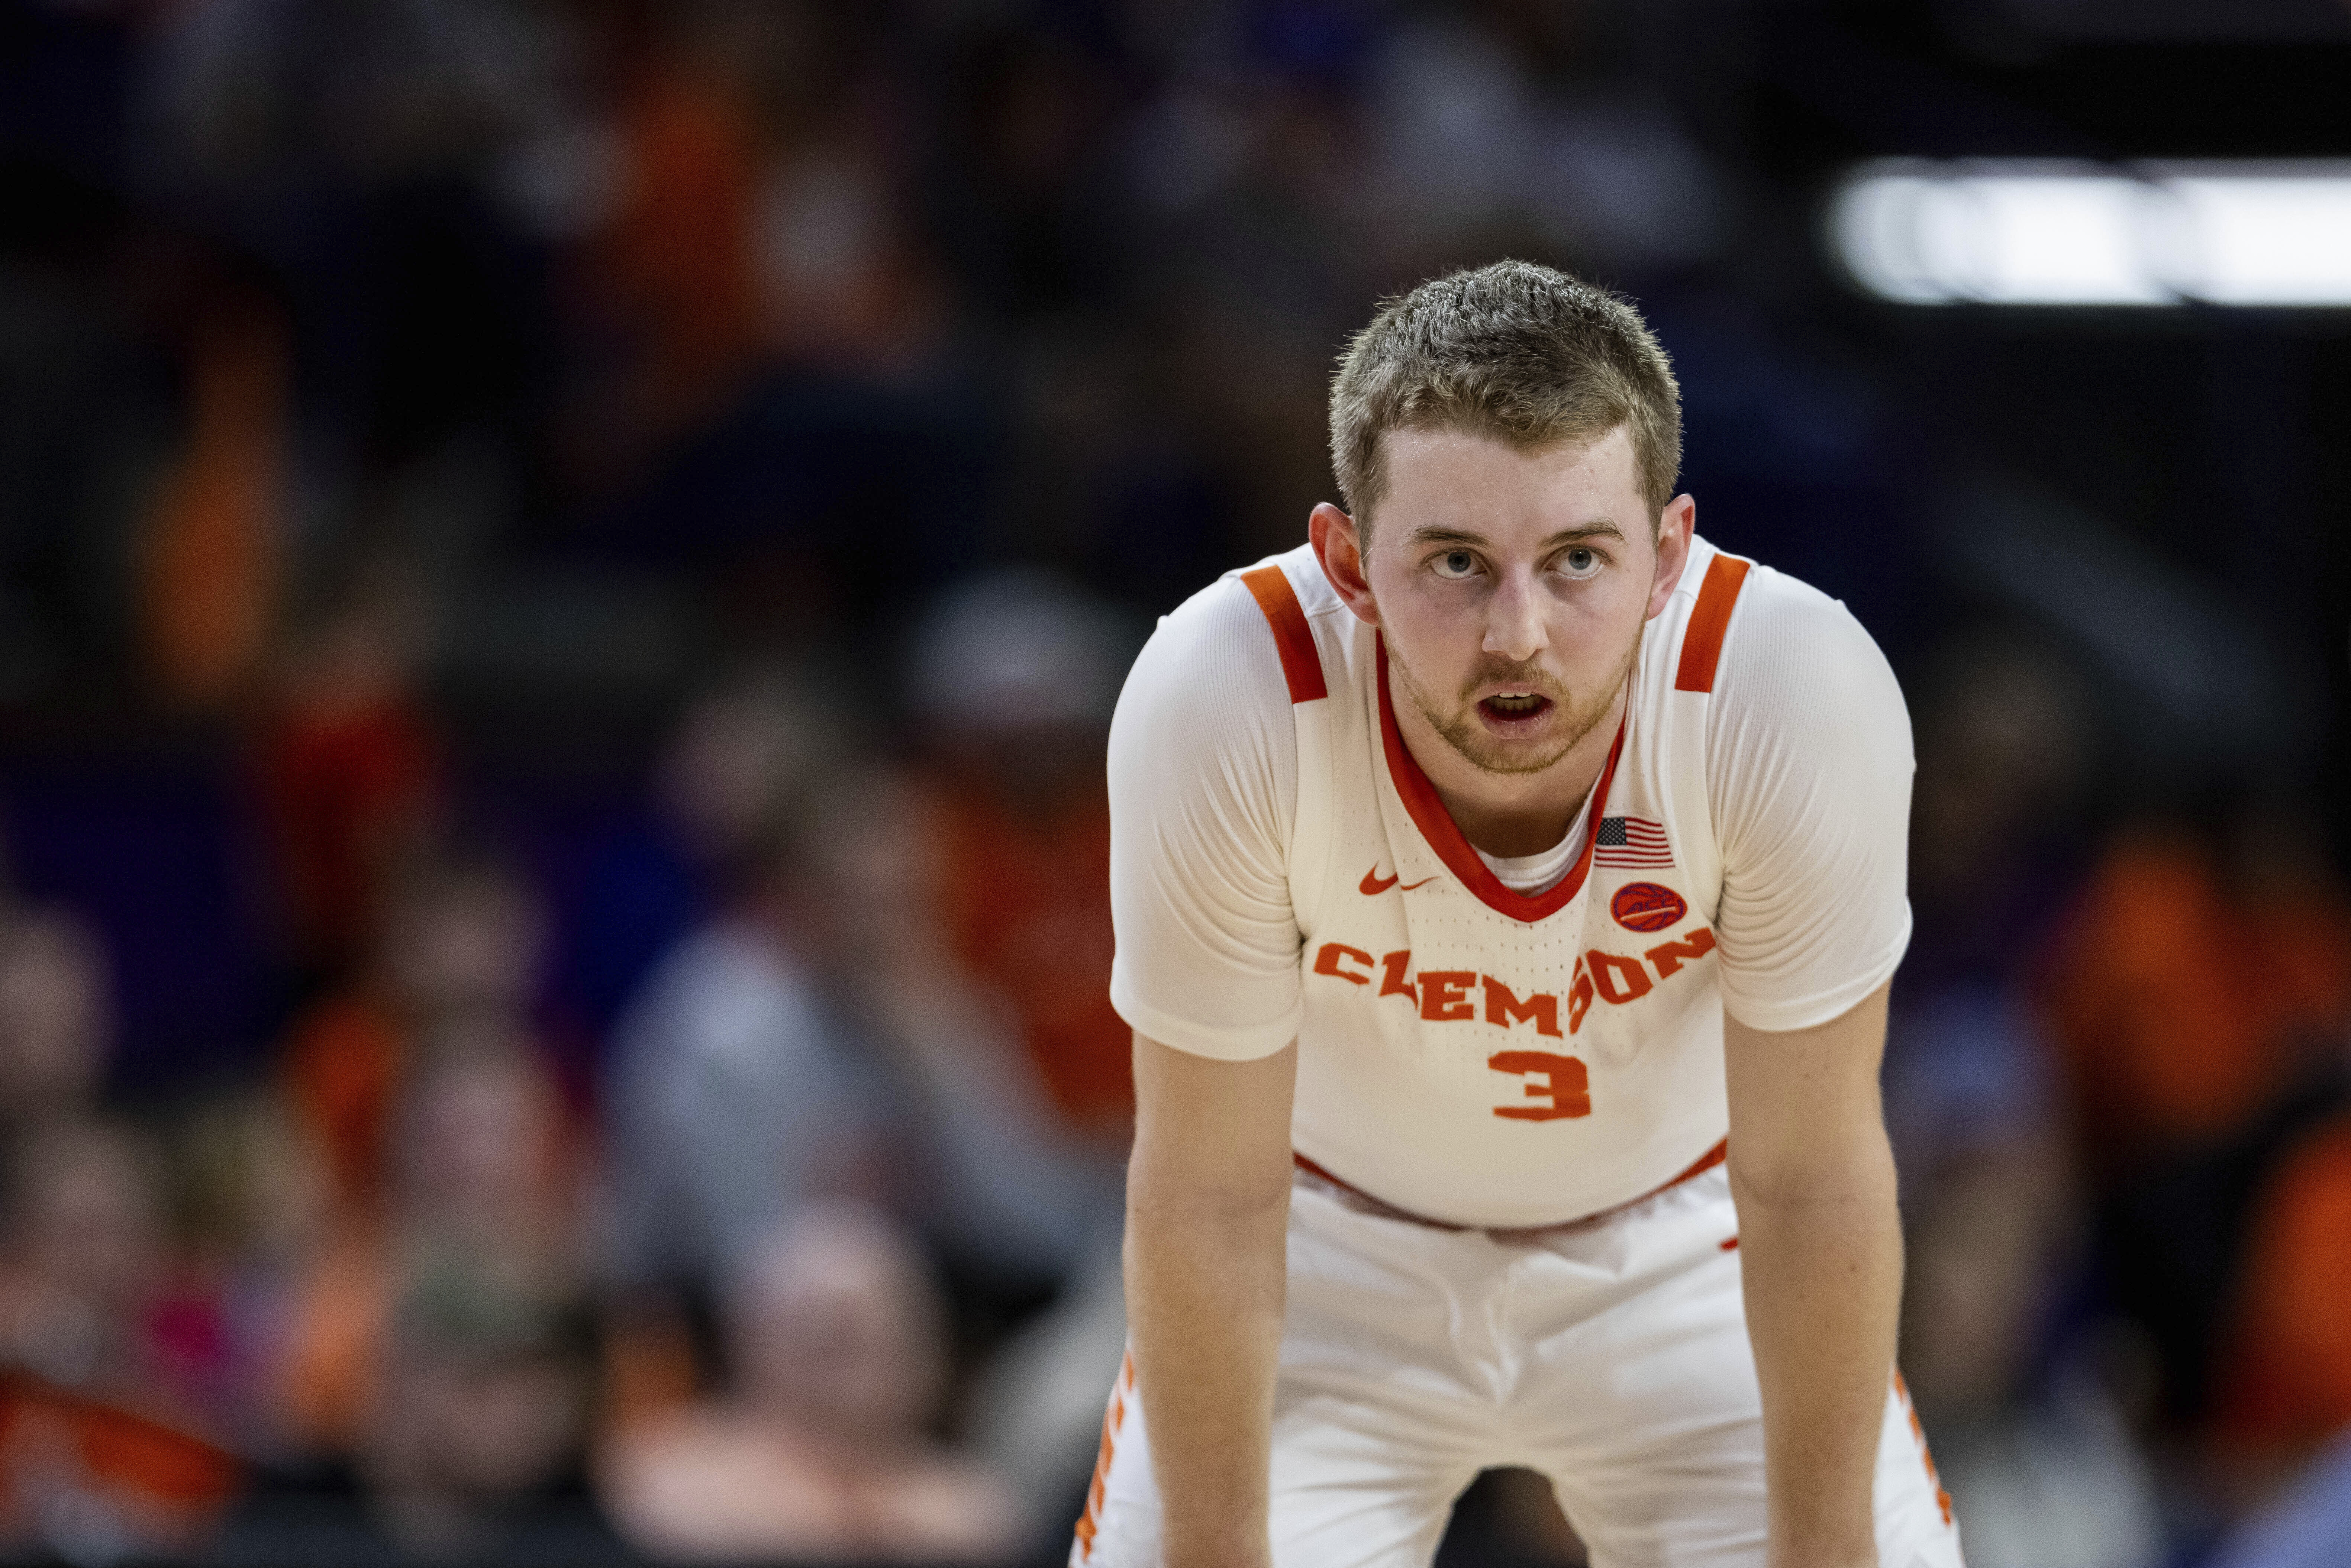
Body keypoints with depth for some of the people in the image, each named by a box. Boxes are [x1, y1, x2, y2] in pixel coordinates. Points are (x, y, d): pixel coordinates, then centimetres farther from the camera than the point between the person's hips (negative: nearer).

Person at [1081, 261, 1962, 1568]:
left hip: (1679, 1245, 1)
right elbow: (1209, 1199, -21)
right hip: (1343, 1253, -1)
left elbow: (1810, 1182, -21)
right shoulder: (1224, 706, -33)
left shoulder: (1801, 694, -33)